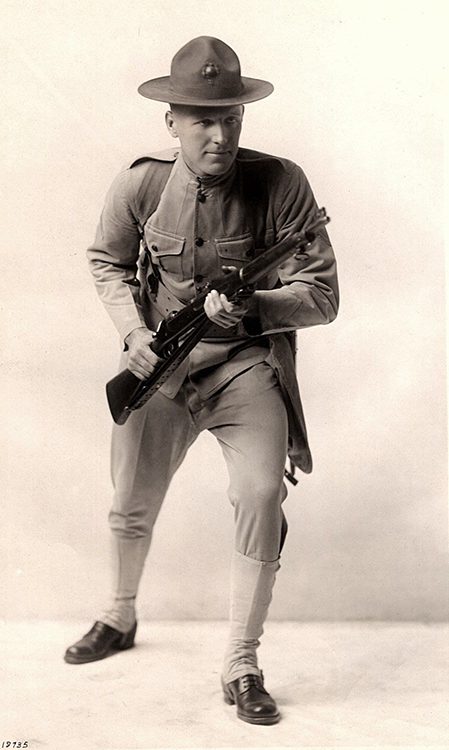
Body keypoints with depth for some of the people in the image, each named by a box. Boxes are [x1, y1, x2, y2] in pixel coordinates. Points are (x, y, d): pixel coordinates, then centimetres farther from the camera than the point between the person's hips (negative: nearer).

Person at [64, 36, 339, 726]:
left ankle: (242, 667, -1)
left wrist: (252, 306, -32)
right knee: (132, 507, 15)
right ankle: (120, 617, 47)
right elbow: (107, 262, 8)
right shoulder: (140, 185, -11)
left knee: (262, 496, -20)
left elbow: (322, 294, -15)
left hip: (248, 364, -2)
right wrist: (133, 333, -8)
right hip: (159, 365, 2)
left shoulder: (280, 184, -16)